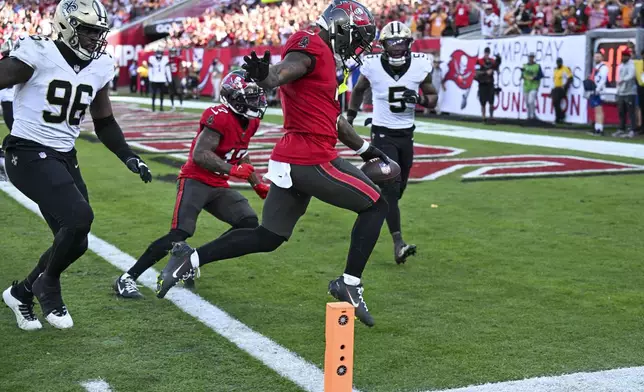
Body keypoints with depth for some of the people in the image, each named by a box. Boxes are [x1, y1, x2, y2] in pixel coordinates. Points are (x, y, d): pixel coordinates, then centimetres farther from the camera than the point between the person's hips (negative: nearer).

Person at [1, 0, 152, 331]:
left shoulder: (100, 68, 5)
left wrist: (129, 157, 5)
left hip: (65, 157, 7)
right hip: (28, 154, -7)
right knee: (79, 217, -23)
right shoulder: (37, 56, -15)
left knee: (75, 243, 5)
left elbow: (104, 123, 15)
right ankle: (48, 285, 2)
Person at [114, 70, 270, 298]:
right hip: (195, 181, -9)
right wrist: (232, 170, -27)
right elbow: (200, 155, -25)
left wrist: (258, 185, 24)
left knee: (249, 224, -3)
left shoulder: (250, 121, 8)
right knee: (180, 234, -21)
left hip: (218, 186, 9)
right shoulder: (220, 117, -19)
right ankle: (127, 278, -11)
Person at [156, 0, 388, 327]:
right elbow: (279, 74, -31)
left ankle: (190, 259, 10)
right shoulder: (311, 47, -10)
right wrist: (262, 76, -54)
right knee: (375, 206, 5)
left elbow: (333, 119, 29)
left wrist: (365, 149, 36)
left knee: (266, 238, 14)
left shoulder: (322, 57, 21)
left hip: (290, 161, 10)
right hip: (313, 161, -10)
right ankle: (350, 284, 3)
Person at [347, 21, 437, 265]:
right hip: (382, 134, -4)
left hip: (406, 135, 4)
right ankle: (398, 244, -17)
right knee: (391, 188, -14)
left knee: (397, 189, 14)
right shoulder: (373, 65, -10)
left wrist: (419, 99, -18)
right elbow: (358, 91, 10)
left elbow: (433, 98, 4)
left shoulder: (420, 65, -7)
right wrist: (349, 118, 12)